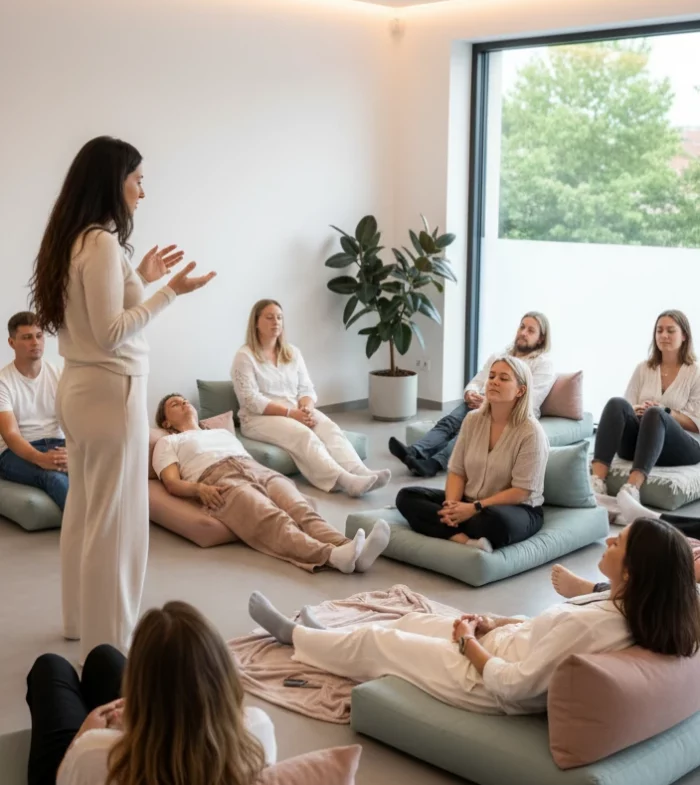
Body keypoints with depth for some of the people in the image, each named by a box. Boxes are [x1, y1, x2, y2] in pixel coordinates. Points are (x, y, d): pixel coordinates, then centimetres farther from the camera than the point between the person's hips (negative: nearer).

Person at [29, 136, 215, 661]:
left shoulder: (73, 238, 11)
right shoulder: (102, 241, -18)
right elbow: (111, 333, -21)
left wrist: (141, 277, 17)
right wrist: (170, 292, -18)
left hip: (79, 386, 10)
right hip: (110, 391, -10)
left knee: (85, 508, 19)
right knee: (116, 519, -1)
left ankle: (81, 620, 34)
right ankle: (109, 644, 10)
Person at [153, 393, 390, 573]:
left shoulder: (223, 431, 42)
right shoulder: (168, 442, 26)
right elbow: (172, 483, 9)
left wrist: (267, 482, 9)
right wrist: (199, 489, -13)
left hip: (258, 470, 5)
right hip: (221, 479, -5)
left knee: (301, 509, -28)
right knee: (272, 519, -36)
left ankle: (349, 549, -56)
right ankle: (331, 555, -62)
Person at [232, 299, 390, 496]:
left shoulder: (293, 353, 15)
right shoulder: (244, 356, -3)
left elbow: (306, 389, 10)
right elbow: (252, 401, -13)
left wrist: (306, 409, -14)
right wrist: (290, 412, -22)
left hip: (298, 412, 5)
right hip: (260, 418, -5)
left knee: (329, 427, -26)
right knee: (302, 434, -34)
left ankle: (360, 472, -49)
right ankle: (343, 480, -55)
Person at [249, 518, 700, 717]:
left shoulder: (587, 623, -39)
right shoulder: (636, 614, -12)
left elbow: (513, 686, -31)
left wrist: (468, 642, -16)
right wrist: (494, 625, -1)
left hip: (486, 679, -8)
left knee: (374, 643, 12)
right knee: (417, 622, 25)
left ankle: (292, 634, 39)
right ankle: (318, 633, 48)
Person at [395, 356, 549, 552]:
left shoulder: (531, 432, -15)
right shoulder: (472, 419, 2)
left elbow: (521, 491, -18)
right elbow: (456, 471, 3)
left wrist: (475, 508, -24)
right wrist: (452, 505, -18)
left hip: (516, 509, -6)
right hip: (469, 503, 7)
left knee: (494, 520, -44)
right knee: (407, 497, -14)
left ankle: (453, 532, -14)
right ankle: (466, 540, -32)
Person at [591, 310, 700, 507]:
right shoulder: (643, 368, 16)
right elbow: (625, 410, 11)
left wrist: (665, 412, -16)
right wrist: (635, 410, -13)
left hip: (683, 448, -3)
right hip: (639, 441, 3)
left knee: (655, 414, -37)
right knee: (617, 404, -27)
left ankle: (631, 490, -57)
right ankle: (596, 481, -46)